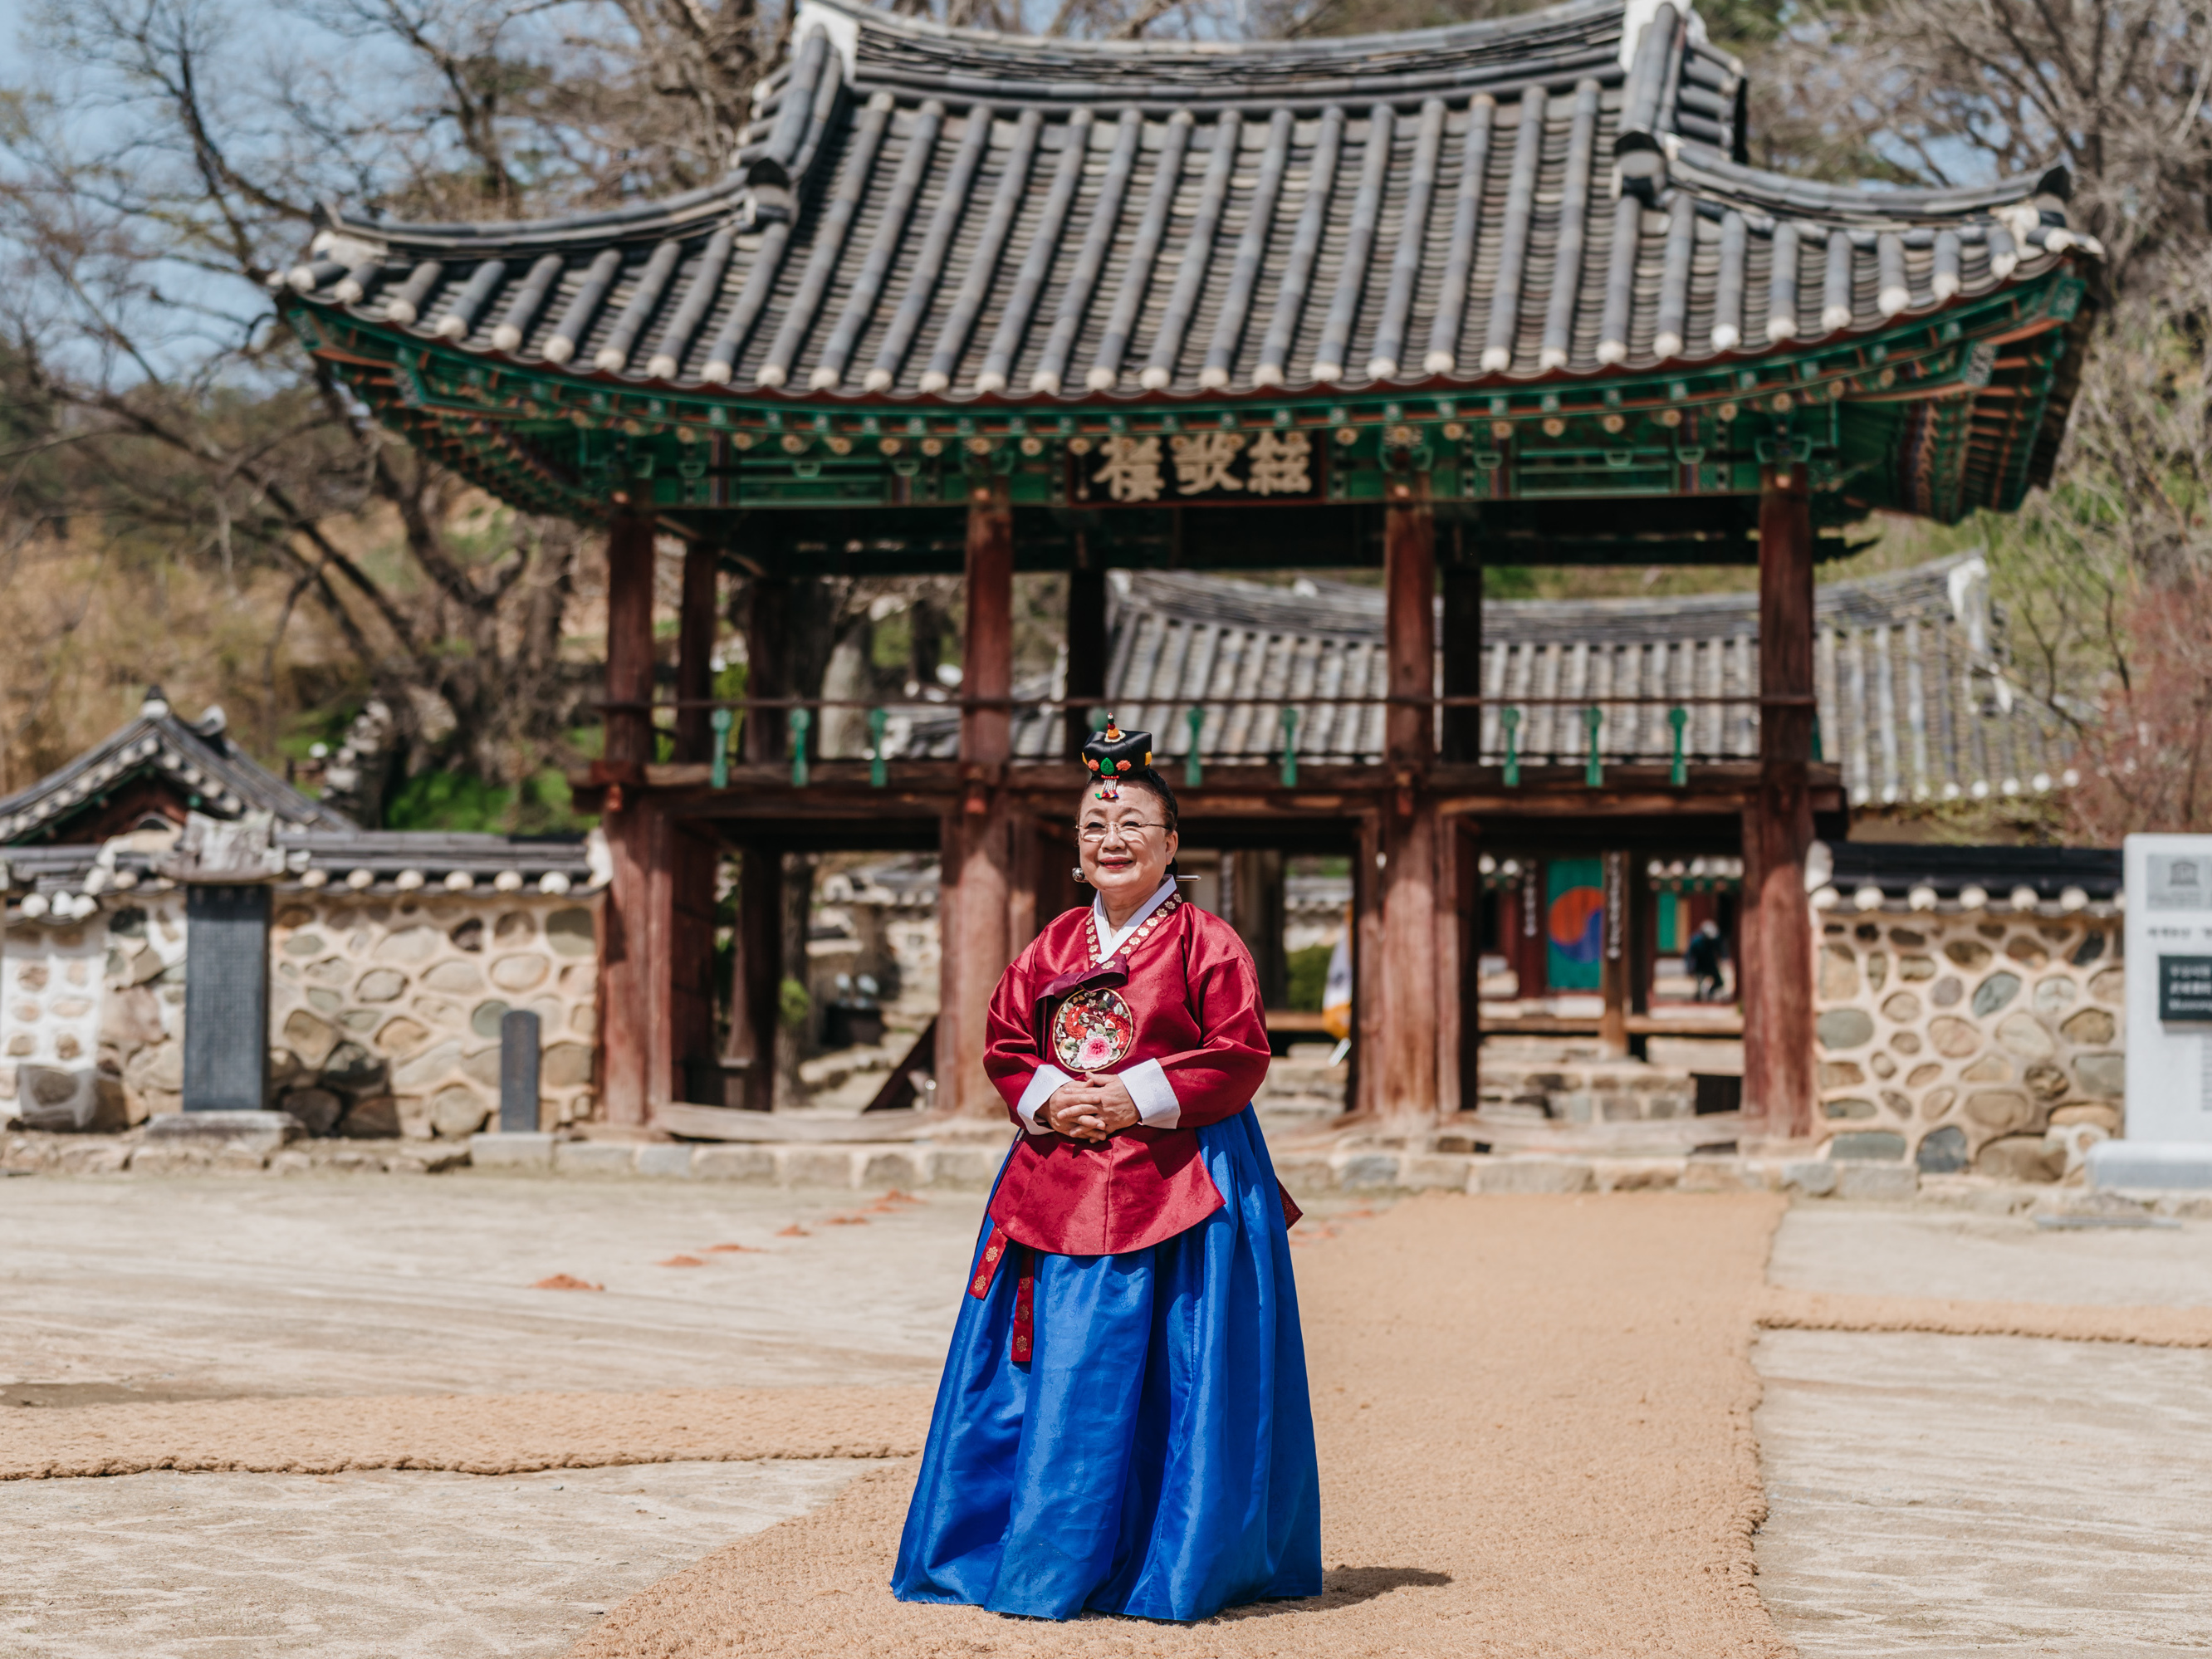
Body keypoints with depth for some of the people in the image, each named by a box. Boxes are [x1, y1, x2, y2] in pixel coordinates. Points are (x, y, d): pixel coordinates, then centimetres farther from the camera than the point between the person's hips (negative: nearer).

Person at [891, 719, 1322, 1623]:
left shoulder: (1205, 942, -2)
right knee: (1052, 1377, 5)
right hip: (1058, 1187, 5)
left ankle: (1173, 1566, 8)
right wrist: (1046, 1100, -6)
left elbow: (1240, 1057, -8)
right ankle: (1038, 1554, 16)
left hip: (1174, 1189, -5)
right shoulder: (1054, 946, 14)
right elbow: (1005, 1045, 14)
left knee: (1169, 1382, -3)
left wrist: (1139, 1098, -16)